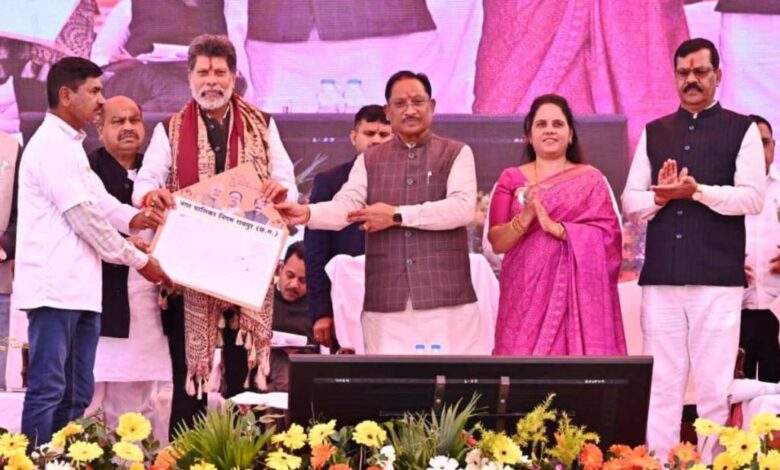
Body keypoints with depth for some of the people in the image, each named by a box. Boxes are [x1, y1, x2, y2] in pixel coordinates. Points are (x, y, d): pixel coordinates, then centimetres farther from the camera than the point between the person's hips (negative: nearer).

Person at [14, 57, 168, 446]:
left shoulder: (70, 145, 20)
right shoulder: (50, 145, -11)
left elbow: (100, 203, 17)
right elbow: (84, 217, -14)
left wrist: (135, 218, -4)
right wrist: (139, 261, -6)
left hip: (79, 288, 10)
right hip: (54, 289, -10)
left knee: (76, 395, 9)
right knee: (47, 391, -9)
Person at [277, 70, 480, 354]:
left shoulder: (456, 154, 7)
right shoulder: (369, 161, 14)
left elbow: (463, 207, -8)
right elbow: (345, 205, -1)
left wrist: (397, 215, -9)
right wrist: (306, 213, -22)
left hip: (446, 298, -2)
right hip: (386, 301, 2)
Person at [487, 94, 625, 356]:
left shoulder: (591, 179, 7)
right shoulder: (511, 179, 10)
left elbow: (608, 236, -3)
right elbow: (497, 242, 3)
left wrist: (556, 227, -13)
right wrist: (525, 217, -15)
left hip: (577, 294, -1)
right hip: (526, 295, 1)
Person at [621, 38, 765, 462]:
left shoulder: (742, 131, 4)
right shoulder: (654, 134, 15)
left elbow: (752, 197, -6)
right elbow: (630, 203, 11)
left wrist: (697, 191, -17)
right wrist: (660, 195, -9)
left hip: (718, 279, -3)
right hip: (661, 278, 3)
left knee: (715, 385, -1)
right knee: (660, 384, 3)